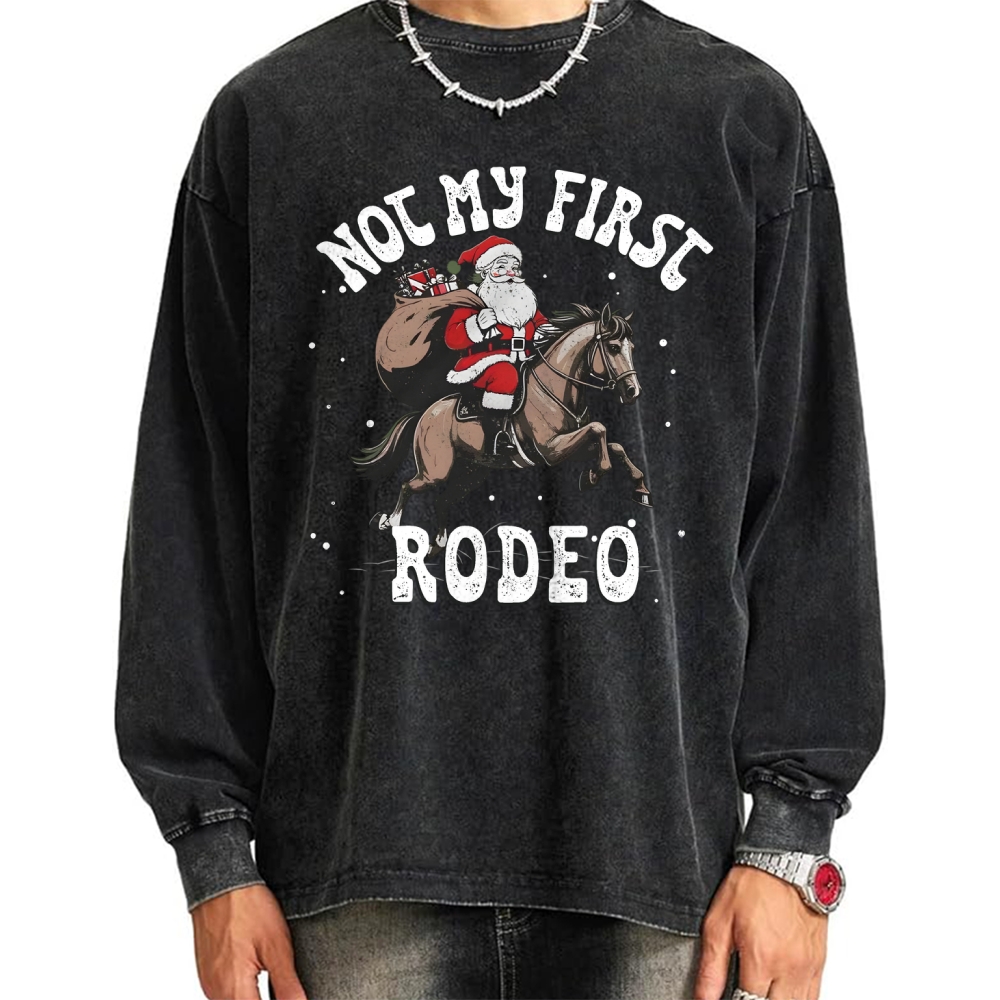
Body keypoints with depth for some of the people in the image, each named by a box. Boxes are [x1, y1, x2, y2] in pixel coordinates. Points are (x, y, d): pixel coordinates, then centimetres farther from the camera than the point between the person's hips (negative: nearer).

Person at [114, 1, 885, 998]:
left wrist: (794, 830, -2)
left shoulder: (749, 118, 7)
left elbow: (812, 502, 5)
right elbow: (192, 511, 5)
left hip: (659, 843, 0)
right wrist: (213, 848, 1)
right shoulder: (264, 120, 7)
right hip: (365, 859, 0)